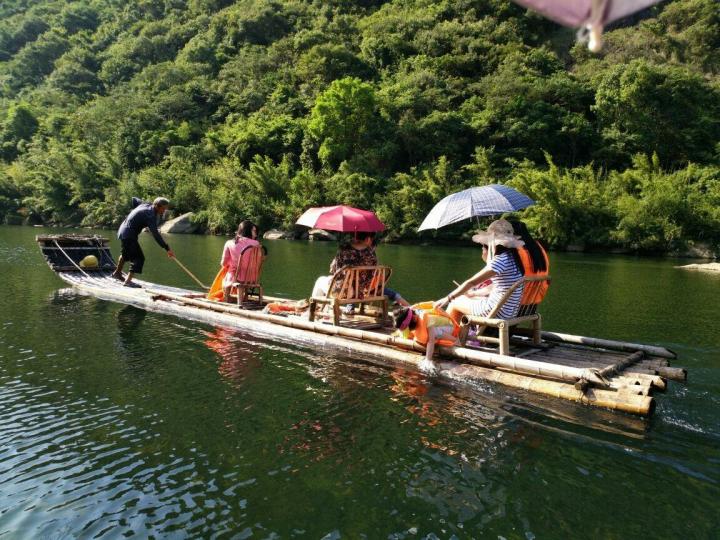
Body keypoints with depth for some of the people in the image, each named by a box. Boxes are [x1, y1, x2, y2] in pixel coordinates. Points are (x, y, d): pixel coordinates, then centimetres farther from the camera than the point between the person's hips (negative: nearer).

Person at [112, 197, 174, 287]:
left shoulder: (146, 205, 3)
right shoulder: (150, 215, -25)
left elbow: (134, 199, 24)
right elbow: (155, 234, -33)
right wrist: (167, 248, -36)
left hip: (122, 231, 10)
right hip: (129, 235, -10)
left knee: (125, 253, 30)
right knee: (139, 258, -12)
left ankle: (117, 273, 50)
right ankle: (128, 281, -18)